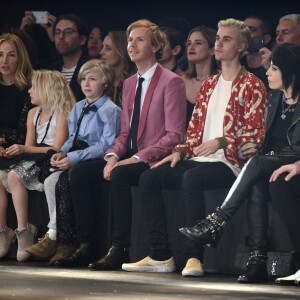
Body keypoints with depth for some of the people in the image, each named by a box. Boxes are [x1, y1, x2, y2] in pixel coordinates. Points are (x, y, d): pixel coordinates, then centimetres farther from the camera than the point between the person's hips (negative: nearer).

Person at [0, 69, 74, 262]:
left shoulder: (62, 114, -3)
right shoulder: (33, 114, 21)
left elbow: (57, 148, -13)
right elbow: (29, 147, 17)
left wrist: (25, 149, -19)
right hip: (33, 159, 7)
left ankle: (24, 231, -29)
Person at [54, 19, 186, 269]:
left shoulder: (171, 82, -8)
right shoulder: (129, 83, 18)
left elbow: (174, 136, -14)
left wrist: (137, 158, -20)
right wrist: (113, 156, -3)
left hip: (155, 162, -8)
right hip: (130, 158, 8)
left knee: (119, 175, -34)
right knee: (79, 173, -9)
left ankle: (119, 249, -28)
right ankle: (87, 245, -8)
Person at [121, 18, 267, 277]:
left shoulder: (252, 86, 0)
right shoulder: (208, 85, 23)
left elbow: (255, 136, -9)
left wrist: (220, 142, -22)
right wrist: (180, 152, 4)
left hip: (230, 162, -8)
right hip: (199, 159, 8)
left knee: (191, 177, -37)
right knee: (149, 178, -12)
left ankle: (194, 257, -37)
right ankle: (160, 256, -15)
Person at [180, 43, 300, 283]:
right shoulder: (276, 97, 15)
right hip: (270, 164, 5)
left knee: (257, 165, -33)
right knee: (257, 185, -30)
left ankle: (215, 225, -34)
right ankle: (258, 259, -36)